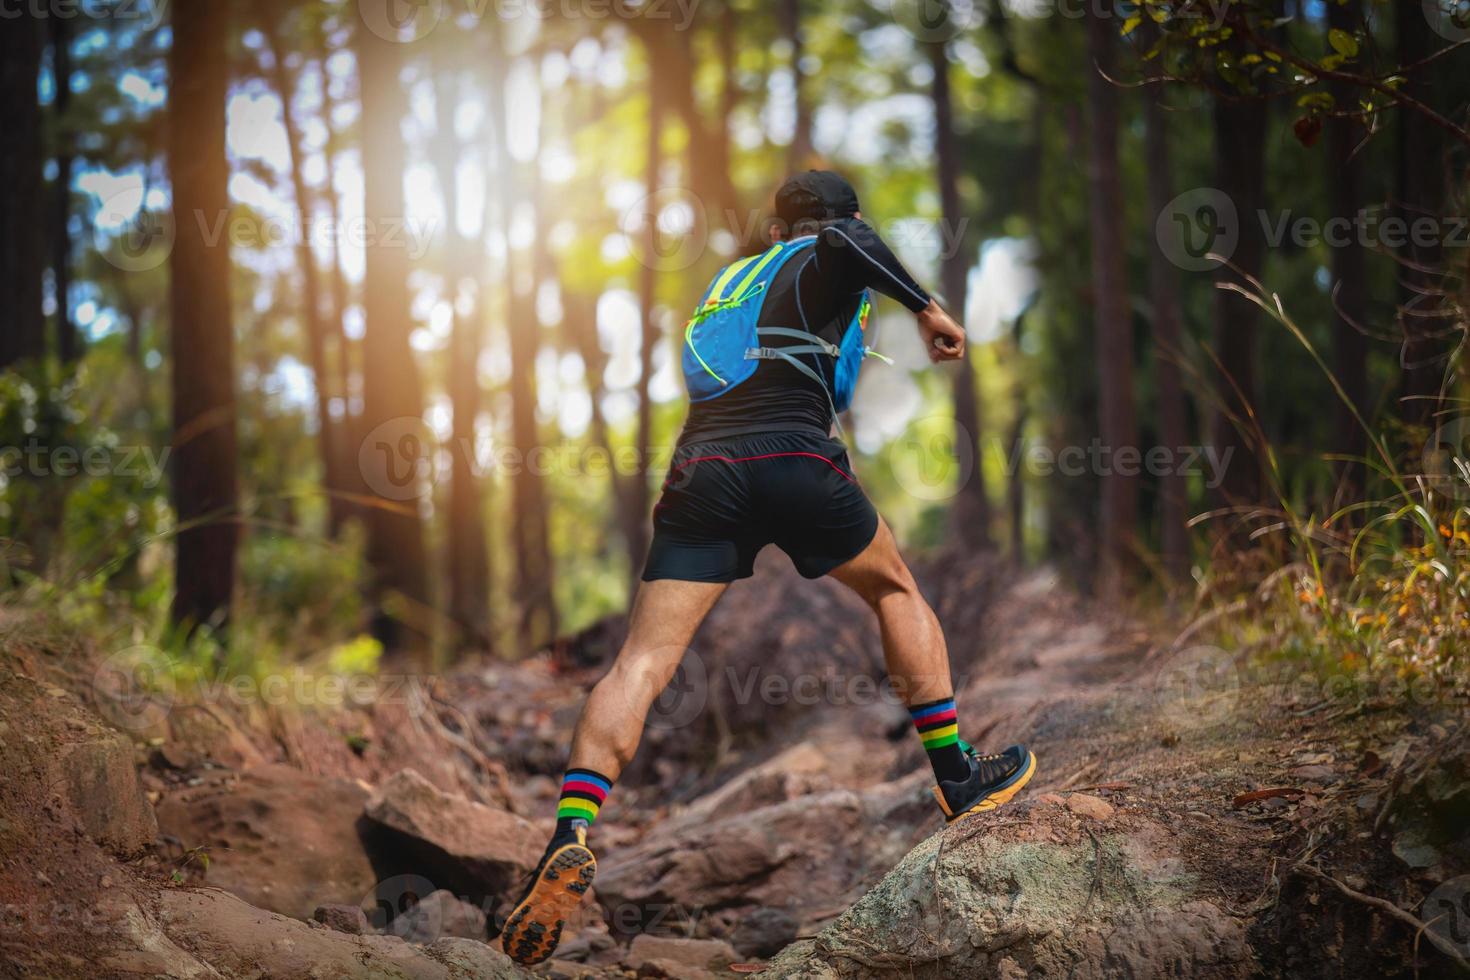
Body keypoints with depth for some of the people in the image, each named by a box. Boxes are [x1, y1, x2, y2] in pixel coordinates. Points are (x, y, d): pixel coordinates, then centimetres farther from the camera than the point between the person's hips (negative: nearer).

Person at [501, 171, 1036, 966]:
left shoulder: (730, 279, 31)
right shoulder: (827, 265, 14)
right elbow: (846, 239, -11)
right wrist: (924, 308, -5)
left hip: (698, 474, 4)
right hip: (792, 462, -3)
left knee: (643, 661, -4)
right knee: (896, 591, 22)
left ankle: (571, 837, -24)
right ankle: (959, 779, 24)